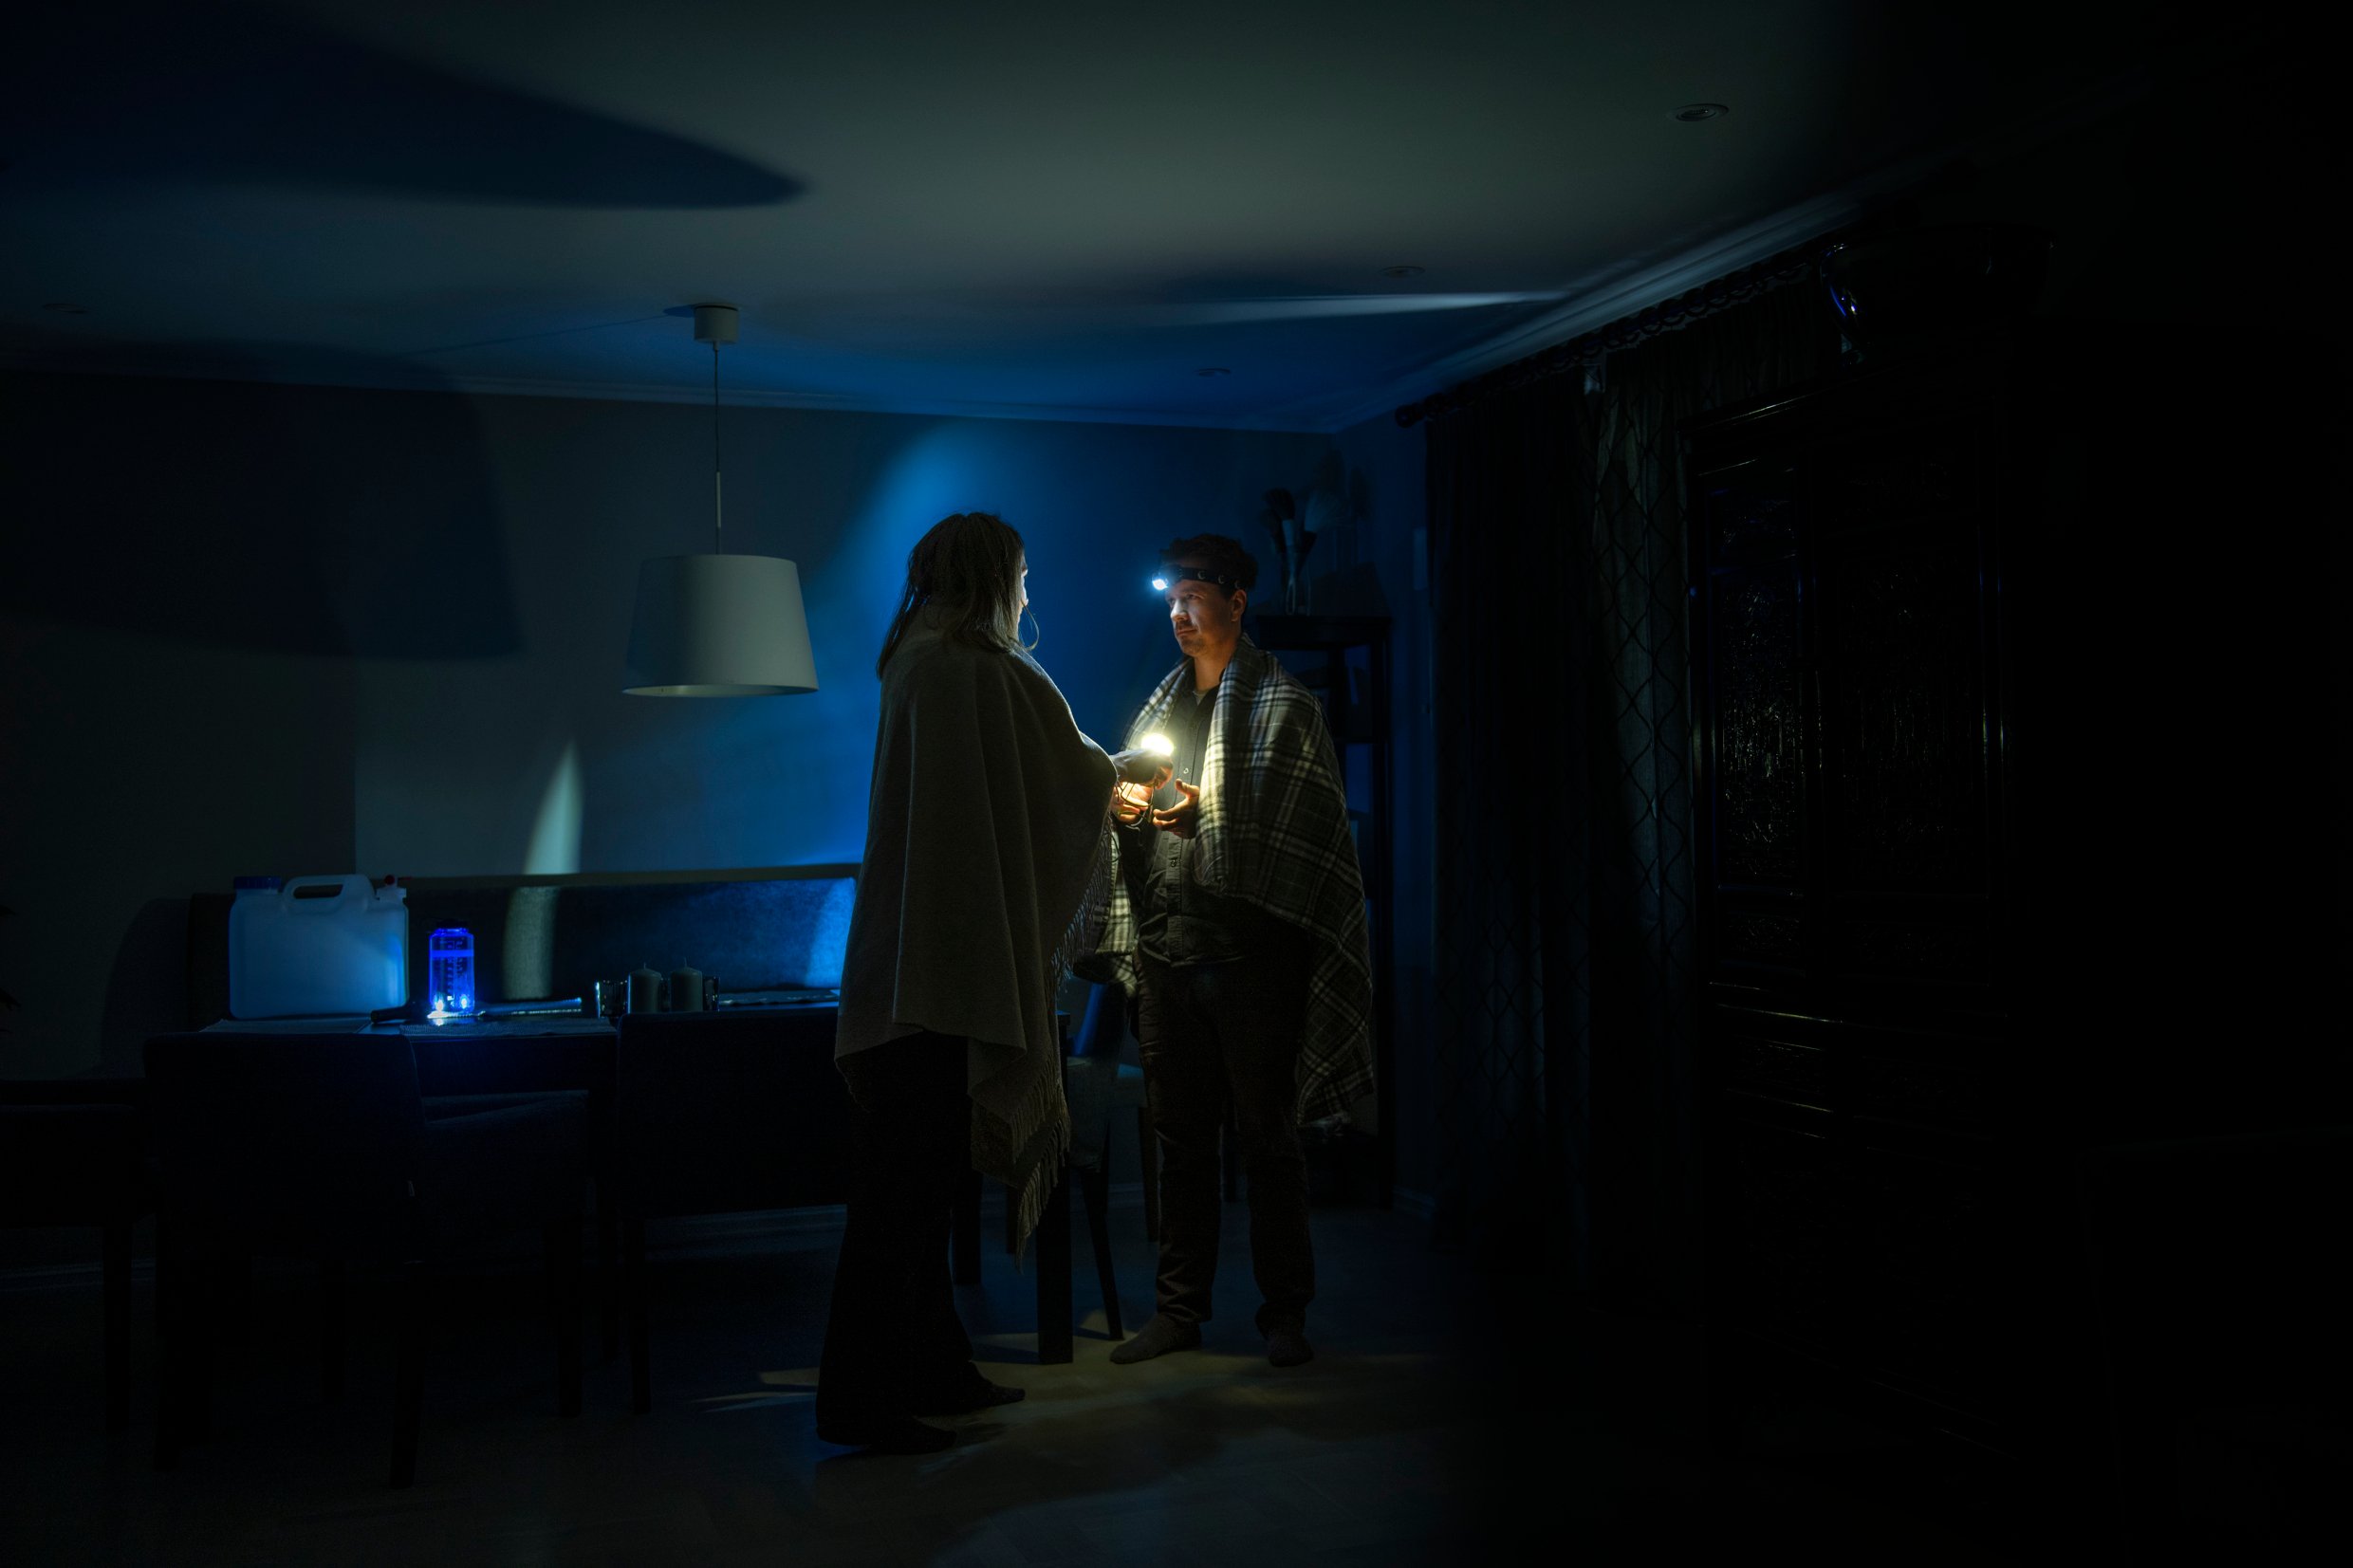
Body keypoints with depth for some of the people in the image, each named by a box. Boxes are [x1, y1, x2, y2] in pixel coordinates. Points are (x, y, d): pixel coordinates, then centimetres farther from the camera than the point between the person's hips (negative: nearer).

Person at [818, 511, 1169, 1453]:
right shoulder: (994, 675, -12)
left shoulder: (912, 667, 15)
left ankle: (930, 1368, 25)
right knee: (909, 1175, -5)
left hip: (909, 965, 9)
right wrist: (1135, 769, 24)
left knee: (918, 1171, 14)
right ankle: (859, 1396, 0)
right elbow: (1078, 770, 2)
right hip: (958, 960, -9)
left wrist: (1110, 781, 36)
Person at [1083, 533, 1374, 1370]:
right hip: (1165, 947, 5)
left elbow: (1297, 830, -7)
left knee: (1267, 1136, 1)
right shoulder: (1162, 703, 18)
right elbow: (1128, 799, 24)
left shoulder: (1285, 706, 0)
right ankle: (1180, 1308, 18)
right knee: (1180, 1134, 10)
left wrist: (1207, 818, -17)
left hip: (1247, 952, -5)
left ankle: (1284, 1312, 11)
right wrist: (1122, 805, 2)